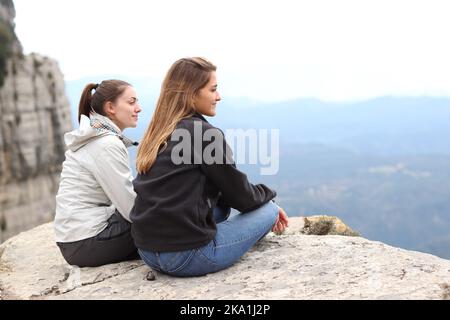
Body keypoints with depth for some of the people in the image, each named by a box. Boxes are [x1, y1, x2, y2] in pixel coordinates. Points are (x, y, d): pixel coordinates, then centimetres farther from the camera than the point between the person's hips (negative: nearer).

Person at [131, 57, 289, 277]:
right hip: (186, 257, -8)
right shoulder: (206, 134, -13)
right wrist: (268, 195, 18)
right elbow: (241, 196, -5)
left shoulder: (157, 134, 11)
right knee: (268, 209, 8)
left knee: (221, 202, 28)